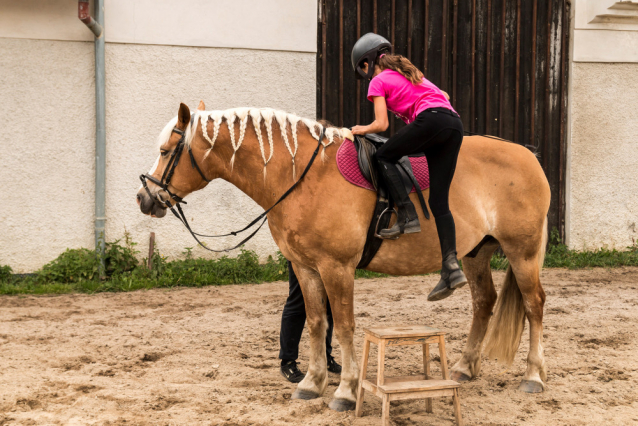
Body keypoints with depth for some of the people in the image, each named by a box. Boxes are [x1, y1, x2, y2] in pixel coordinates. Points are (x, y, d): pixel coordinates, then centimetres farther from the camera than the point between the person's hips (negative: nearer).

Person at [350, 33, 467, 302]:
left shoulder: (378, 81, 10)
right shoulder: (411, 73, 33)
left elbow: (381, 124, 3)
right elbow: (443, 96, 36)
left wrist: (361, 130, 21)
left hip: (431, 120, -8)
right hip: (455, 123, 8)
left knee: (384, 157, 9)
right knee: (439, 201, 4)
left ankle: (407, 217, -6)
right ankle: (451, 266, -5)